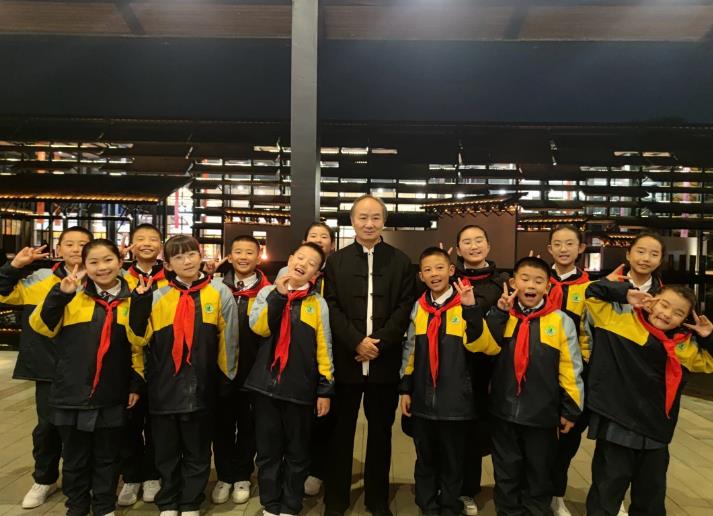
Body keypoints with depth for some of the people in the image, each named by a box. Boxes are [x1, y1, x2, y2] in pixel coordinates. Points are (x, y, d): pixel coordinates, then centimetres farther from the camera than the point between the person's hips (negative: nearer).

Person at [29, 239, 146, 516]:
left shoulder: (131, 300, -1)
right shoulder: (72, 295, -1)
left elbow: (138, 345, 4)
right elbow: (42, 326, -8)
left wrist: (137, 383, 1)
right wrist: (59, 294, -21)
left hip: (112, 397, 0)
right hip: (72, 393, 0)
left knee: (107, 458, 14)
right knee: (75, 457, 15)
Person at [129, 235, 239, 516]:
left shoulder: (219, 292, -4)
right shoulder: (158, 296, 1)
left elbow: (228, 338, -1)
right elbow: (140, 336, -2)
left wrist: (227, 376, 1)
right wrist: (140, 301, -14)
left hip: (201, 387, -1)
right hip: (164, 387, 1)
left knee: (197, 451, 13)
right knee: (166, 450, 16)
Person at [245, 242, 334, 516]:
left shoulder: (318, 302, 1)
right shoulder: (268, 293, 4)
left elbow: (324, 348, 2)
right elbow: (259, 327, -12)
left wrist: (325, 388, 0)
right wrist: (279, 294, -19)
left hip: (301, 388, 0)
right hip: (267, 383, 1)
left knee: (297, 453, 12)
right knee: (268, 450, 12)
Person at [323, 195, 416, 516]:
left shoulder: (400, 261, 5)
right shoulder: (336, 261, 6)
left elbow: (405, 308, -2)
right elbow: (331, 308, -1)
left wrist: (380, 343, -13)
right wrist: (356, 342, -13)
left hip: (385, 361, 0)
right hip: (346, 359, 0)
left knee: (381, 432, 12)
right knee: (341, 432, 10)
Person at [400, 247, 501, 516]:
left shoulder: (464, 305, -8)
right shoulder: (419, 307, 4)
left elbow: (481, 345, -19)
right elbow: (410, 350, 10)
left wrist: (471, 309, -28)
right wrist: (405, 388, 8)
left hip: (454, 400, -3)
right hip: (422, 399, 3)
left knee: (453, 461, 14)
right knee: (425, 459, 17)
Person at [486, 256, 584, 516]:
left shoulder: (561, 321, -7)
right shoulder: (500, 316, -1)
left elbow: (570, 368, -3)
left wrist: (570, 409, -1)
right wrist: (500, 312, -20)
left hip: (542, 413, -1)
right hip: (504, 411, 2)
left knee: (539, 473, 18)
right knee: (506, 473, 17)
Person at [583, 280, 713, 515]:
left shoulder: (686, 344, 7)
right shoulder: (620, 317, -6)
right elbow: (593, 292, -4)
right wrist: (626, 294, -14)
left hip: (656, 428, 5)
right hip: (616, 423, -5)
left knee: (652, 491, 21)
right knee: (608, 487, 5)